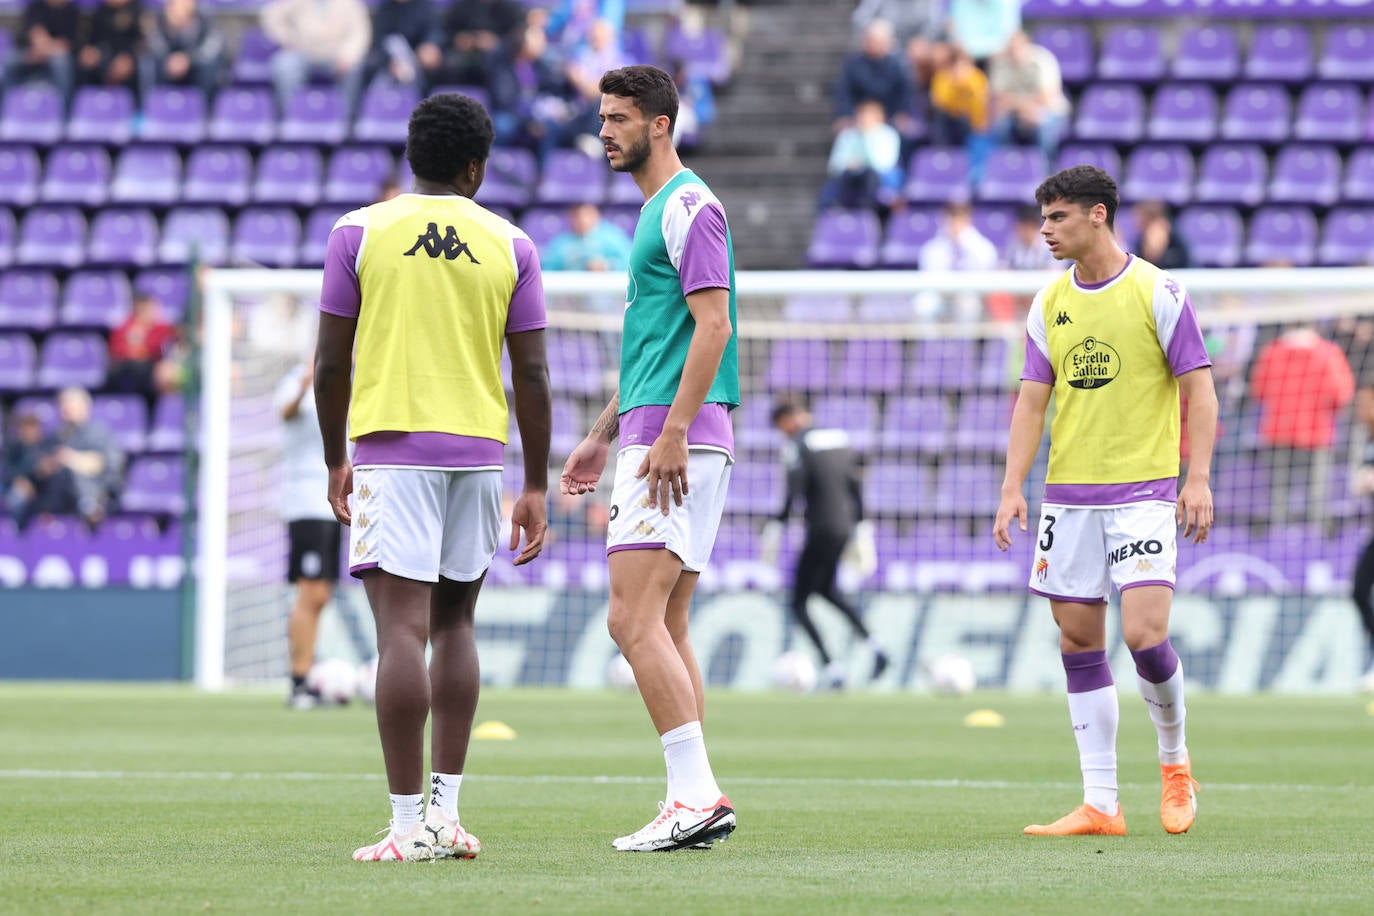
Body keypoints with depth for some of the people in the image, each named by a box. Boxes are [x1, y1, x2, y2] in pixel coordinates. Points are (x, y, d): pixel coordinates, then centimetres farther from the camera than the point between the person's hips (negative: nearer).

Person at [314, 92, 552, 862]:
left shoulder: (359, 233, 1)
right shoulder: (509, 245, 5)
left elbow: (331, 364, 2)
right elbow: (533, 375, 4)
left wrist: (336, 461, 15)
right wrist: (536, 488, 10)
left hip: (391, 447, -3)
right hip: (479, 450, 3)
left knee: (403, 631, -8)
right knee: (454, 622, 16)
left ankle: (411, 823, -12)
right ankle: (446, 809, 12)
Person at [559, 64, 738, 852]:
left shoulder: (689, 206, -9)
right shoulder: (659, 210, 22)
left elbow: (713, 325, -18)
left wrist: (672, 433, -23)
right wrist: (602, 435, 28)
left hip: (679, 441, -10)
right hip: (659, 438, 10)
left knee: (635, 619, -15)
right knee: (667, 627, 8)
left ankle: (697, 794, -18)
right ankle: (695, 800, 8)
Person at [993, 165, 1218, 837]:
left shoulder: (1158, 292, -5)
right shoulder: (1050, 304, 9)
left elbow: (1199, 387, -4)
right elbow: (1032, 401, 11)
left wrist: (1198, 478, -13)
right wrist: (1013, 487, 1)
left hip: (1143, 491, -5)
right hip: (1068, 496, 5)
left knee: (1144, 633, -15)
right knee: (1079, 641, 2)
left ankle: (1174, 759, 12)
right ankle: (1100, 804, 5)